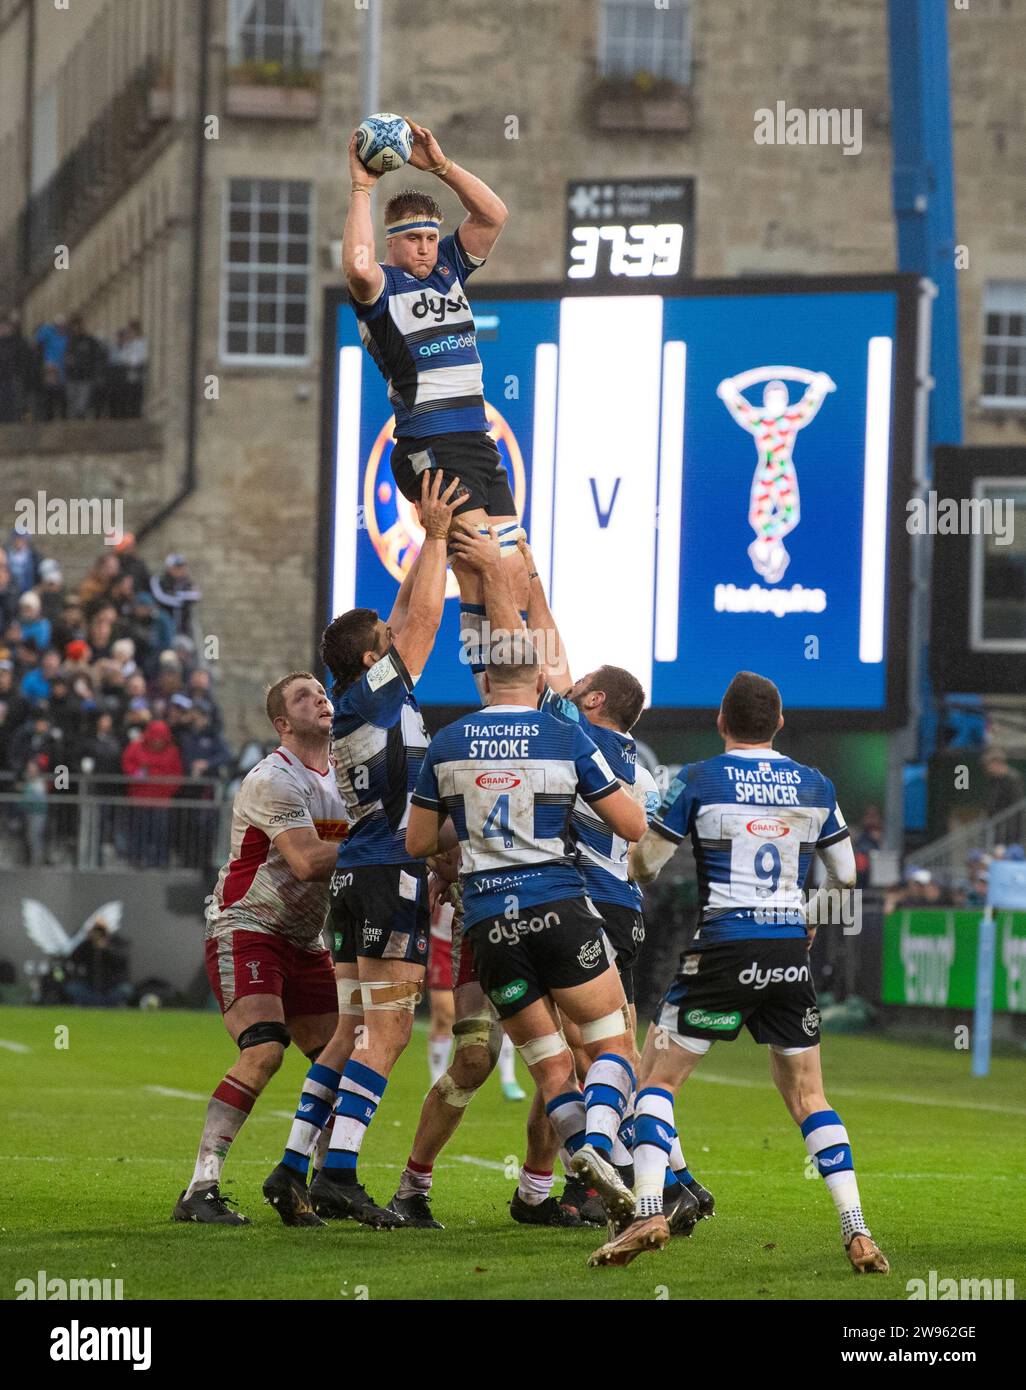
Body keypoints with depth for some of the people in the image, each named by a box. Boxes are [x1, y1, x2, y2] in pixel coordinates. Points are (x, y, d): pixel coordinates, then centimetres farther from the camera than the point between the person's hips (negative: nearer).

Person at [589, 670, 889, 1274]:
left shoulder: (697, 782, -4)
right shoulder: (816, 786, 6)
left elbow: (646, 867, 1)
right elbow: (846, 876, 14)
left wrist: (636, 844, 24)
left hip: (723, 952, -3)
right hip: (791, 953, 3)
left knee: (657, 1079, 7)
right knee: (808, 1096, 12)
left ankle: (649, 1210, -10)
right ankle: (858, 1232, 2)